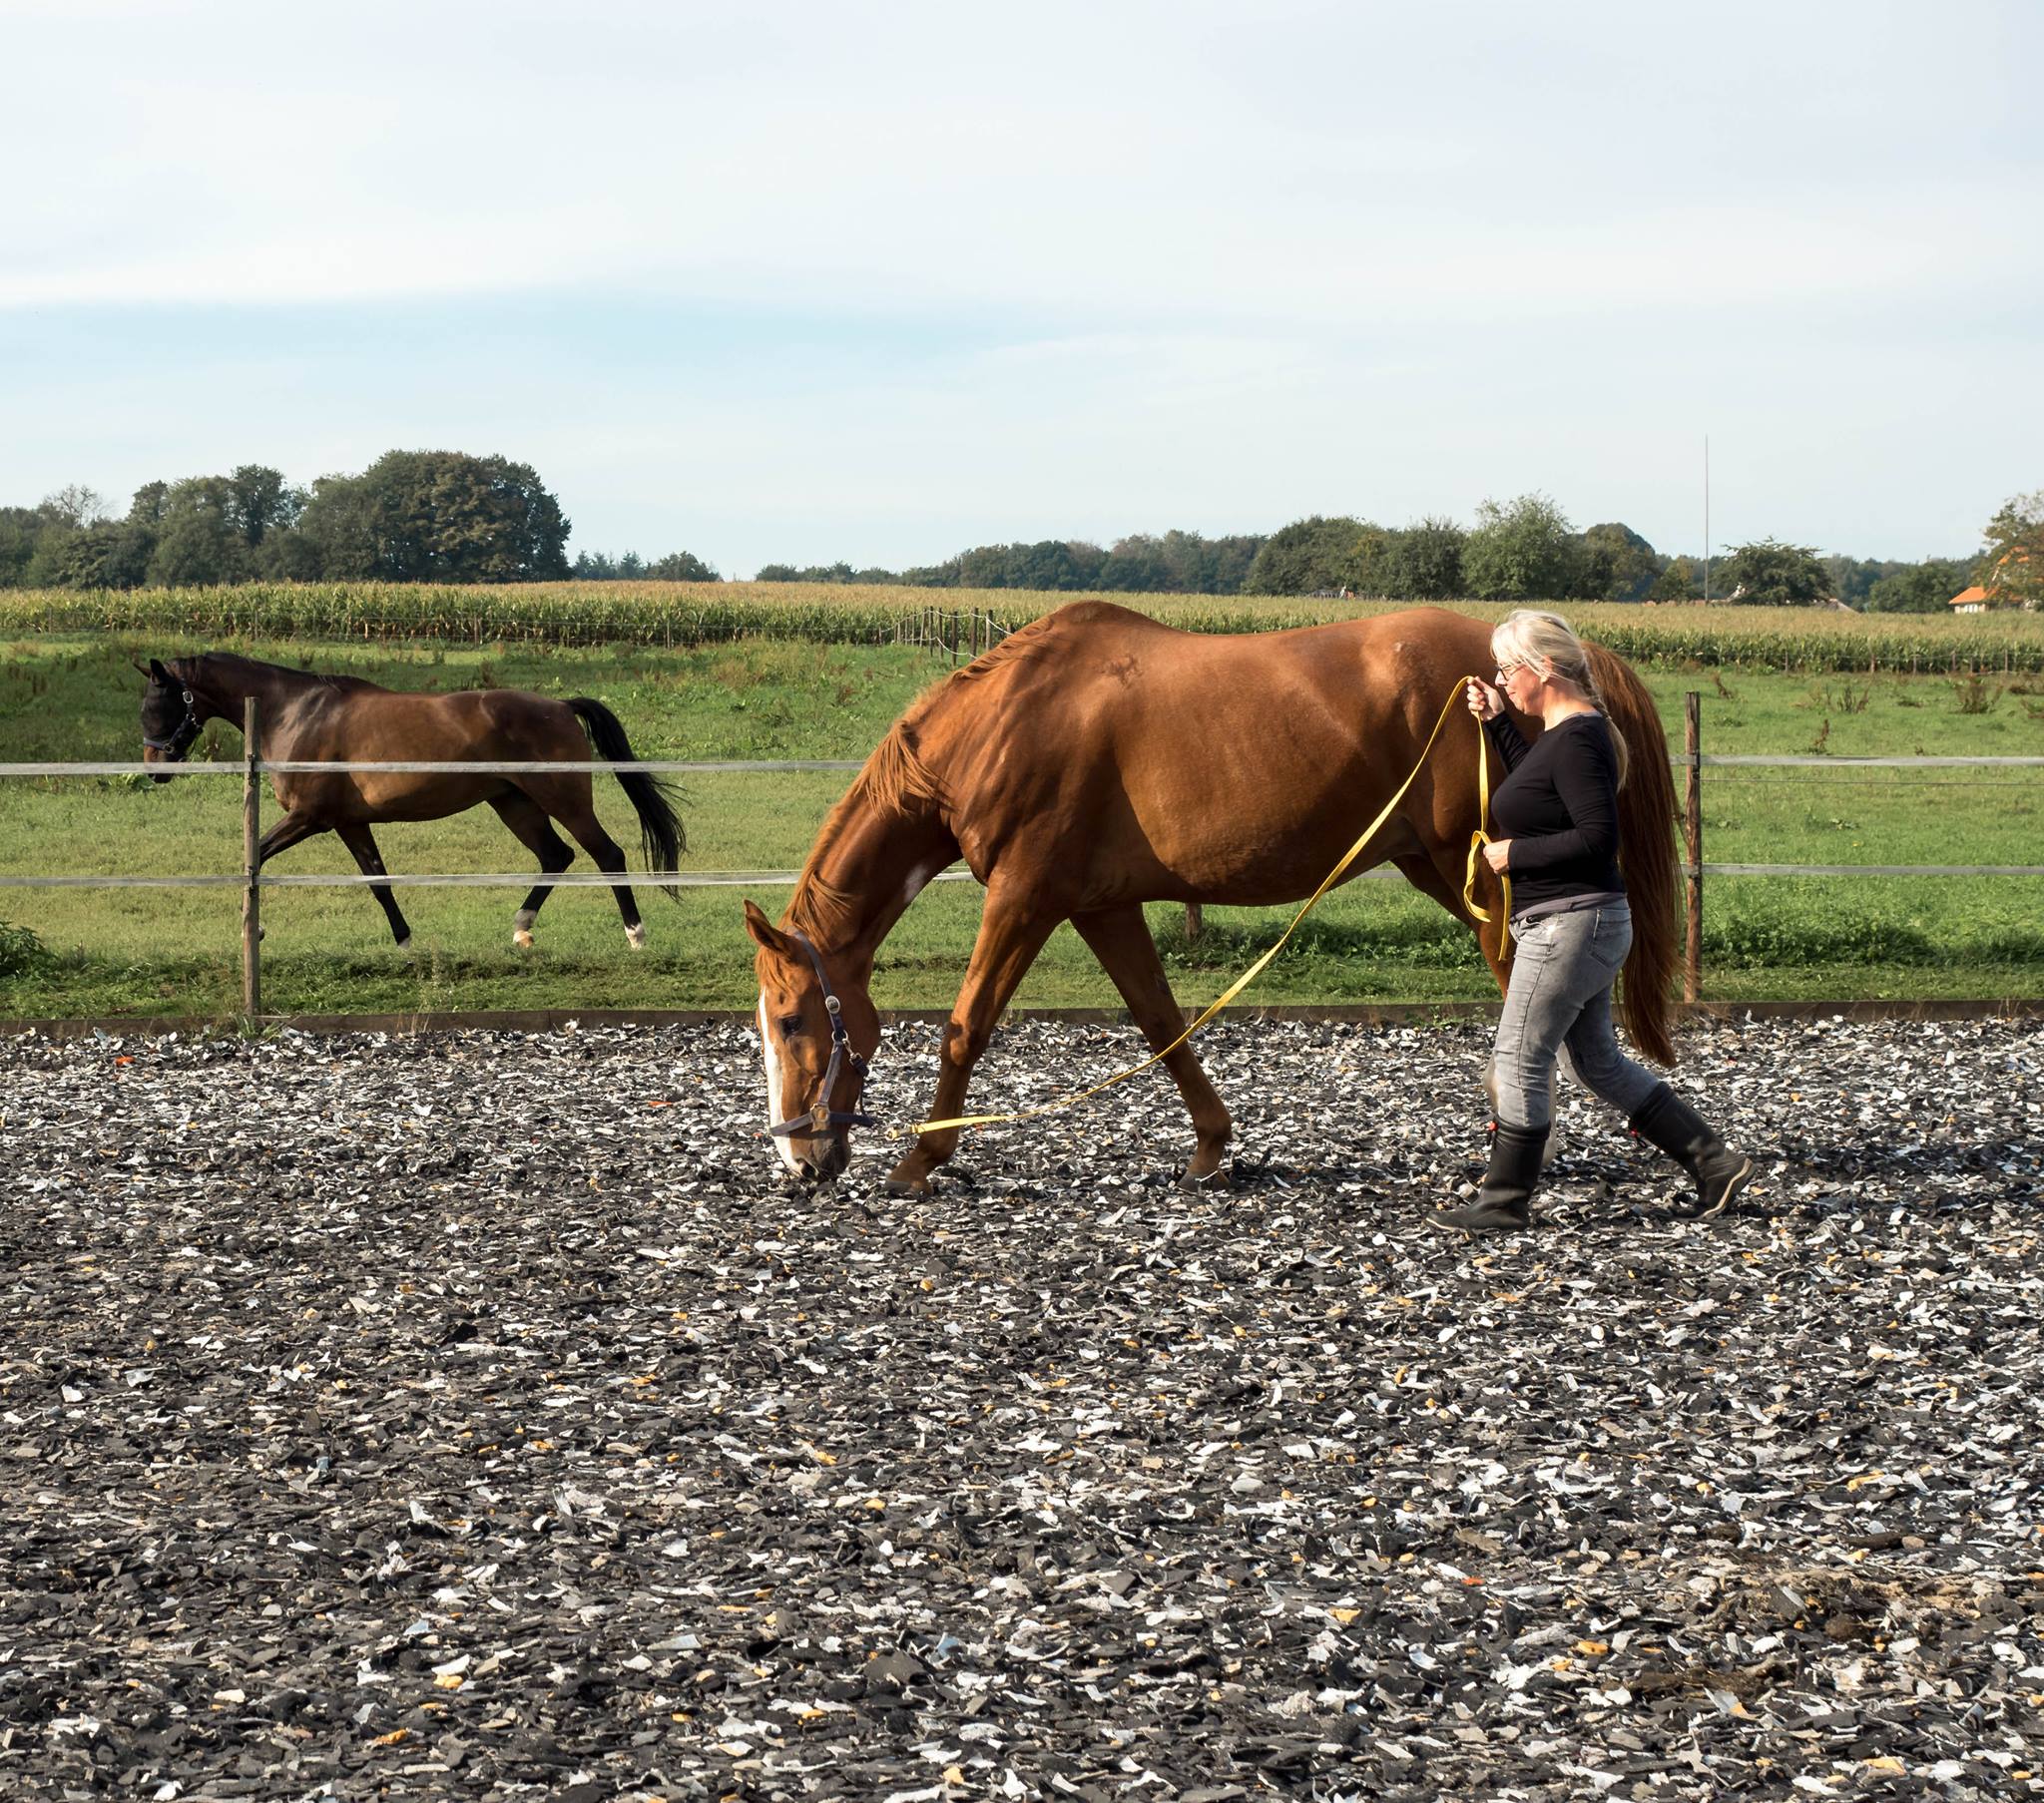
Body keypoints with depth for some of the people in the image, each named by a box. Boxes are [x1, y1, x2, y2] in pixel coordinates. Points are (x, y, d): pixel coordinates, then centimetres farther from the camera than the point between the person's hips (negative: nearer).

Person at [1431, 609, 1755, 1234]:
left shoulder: (1578, 739, -19)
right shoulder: (1562, 733, 12)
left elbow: (1598, 837, -25)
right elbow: (1540, 792, 31)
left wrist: (1515, 853, -16)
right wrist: (1496, 721, 21)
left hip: (1569, 924, -11)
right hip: (1577, 924, 11)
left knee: (1519, 1062, -2)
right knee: (1600, 1062, 15)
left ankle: (1503, 1201, 8)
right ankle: (1714, 1162, 18)